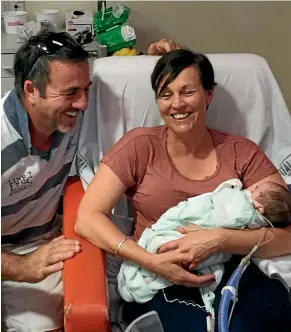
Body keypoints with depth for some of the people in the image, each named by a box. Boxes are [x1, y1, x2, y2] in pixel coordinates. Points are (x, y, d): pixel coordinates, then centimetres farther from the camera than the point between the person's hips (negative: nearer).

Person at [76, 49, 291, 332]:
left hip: (233, 277, 2)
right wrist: (150, 261, -19)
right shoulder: (140, 146, 1)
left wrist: (219, 240, -20)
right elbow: (87, 218, -6)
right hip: (158, 283, -1)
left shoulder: (241, 152, 4)